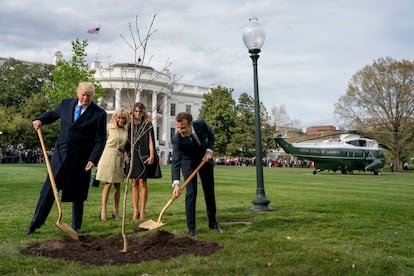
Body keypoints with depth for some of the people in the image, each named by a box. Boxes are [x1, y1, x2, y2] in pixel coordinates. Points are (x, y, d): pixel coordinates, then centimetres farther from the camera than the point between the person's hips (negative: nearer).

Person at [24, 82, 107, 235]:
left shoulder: (99, 114, -7)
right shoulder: (66, 103, 5)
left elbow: (100, 140, -7)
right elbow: (52, 114, 24)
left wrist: (93, 160, -17)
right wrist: (40, 120, 3)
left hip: (80, 159, -3)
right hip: (60, 154, 3)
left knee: (77, 194, 7)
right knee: (48, 189, 6)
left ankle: (76, 226, 22)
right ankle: (35, 223, 18)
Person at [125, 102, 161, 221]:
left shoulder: (147, 125, 4)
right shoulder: (129, 125, 10)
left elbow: (150, 141, -1)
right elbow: (127, 141, 13)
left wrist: (151, 155, -10)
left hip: (144, 156, -3)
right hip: (133, 156, 3)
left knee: (142, 182, -4)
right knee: (134, 183, 3)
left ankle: (142, 210, 3)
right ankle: (135, 210, 7)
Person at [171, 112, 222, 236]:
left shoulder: (201, 125, -27)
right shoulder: (177, 139, -34)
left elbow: (211, 135, -4)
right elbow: (175, 162, -39)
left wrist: (209, 150, -20)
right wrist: (176, 184, -50)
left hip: (205, 158, 3)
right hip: (188, 162, -3)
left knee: (210, 191, 12)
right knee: (191, 193, -13)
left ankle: (212, 222, 29)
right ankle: (191, 228, -1)